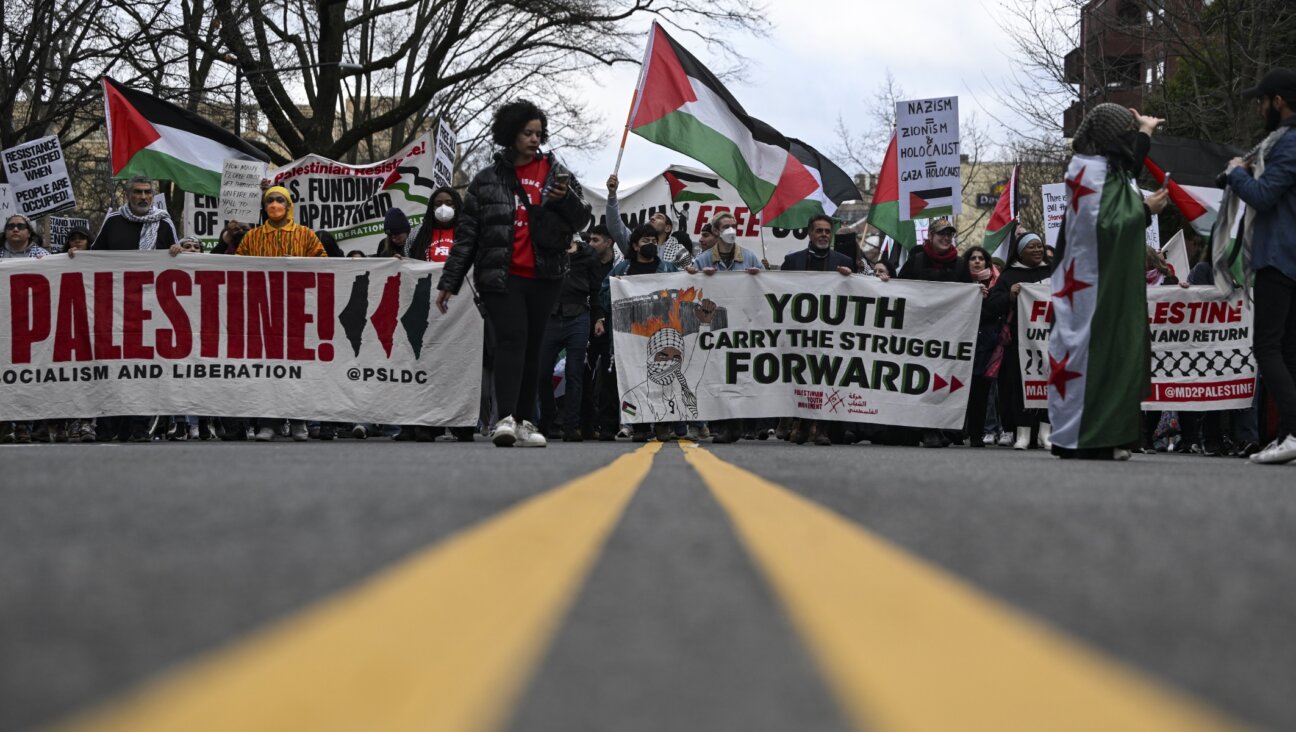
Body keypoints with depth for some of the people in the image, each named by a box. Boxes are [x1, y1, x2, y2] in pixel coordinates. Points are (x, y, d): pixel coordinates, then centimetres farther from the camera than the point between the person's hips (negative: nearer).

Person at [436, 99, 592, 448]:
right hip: (500, 275, -3)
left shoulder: (555, 172, 11)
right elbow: (466, 234, 8)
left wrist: (566, 199, -10)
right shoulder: (487, 180, 6)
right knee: (512, 338, -18)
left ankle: (524, 422, 12)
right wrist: (449, 282, 6)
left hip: (543, 276, 3)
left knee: (533, 347, 6)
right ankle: (505, 418, -28)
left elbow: (582, 220, 12)